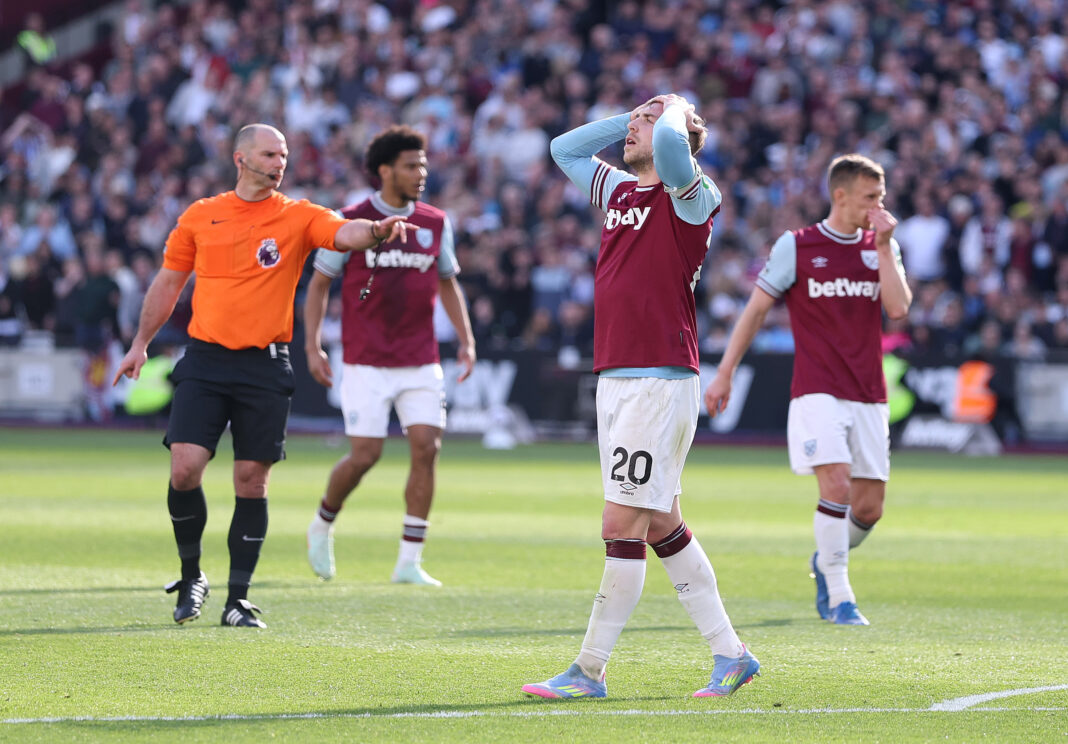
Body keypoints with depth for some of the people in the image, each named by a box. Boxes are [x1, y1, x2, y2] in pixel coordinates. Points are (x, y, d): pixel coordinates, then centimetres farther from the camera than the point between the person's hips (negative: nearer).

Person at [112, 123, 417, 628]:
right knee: (185, 468, -11)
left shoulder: (297, 217, 3)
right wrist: (140, 344, 16)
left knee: (252, 482, 1)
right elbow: (168, 283, 16)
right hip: (205, 360, 0)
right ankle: (191, 577, 11)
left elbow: (344, 233, -15)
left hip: (265, 367, 0)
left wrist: (376, 230, -37)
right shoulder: (199, 217, 8)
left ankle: (238, 599, 8)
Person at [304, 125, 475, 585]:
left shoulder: (435, 224, 8)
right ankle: (323, 525, 23)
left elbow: (448, 284, 20)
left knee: (426, 448, -9)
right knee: (365, 455, -8)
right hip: (366, 363, -4)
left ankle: (409, 561, -3)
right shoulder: (350, 222, -3)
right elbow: (319, 285, 3)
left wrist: (466, 339, 10)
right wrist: (312, 346, -5)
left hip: (421, 363, 4)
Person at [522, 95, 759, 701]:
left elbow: (669, 146, -29)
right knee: (661, 526, 12)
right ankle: (729, 652, 18)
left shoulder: (692, 196, -8)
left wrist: (675, 112, -7)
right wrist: (636, 116, 20)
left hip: (661, 382, -9)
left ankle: (590, 670, -4)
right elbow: (565, 149, 30)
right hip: (615, 379, 9)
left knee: (624, 526, -7)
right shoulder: (620, 191, 16)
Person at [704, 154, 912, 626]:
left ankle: (827, 561, 34)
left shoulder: (882, 247, 9)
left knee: (869, 508, 4)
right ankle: (838, 597, -11)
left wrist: (883, 246, -8)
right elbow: (756, 308, 4)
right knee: (837, 485, -21)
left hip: (868, 396, 4)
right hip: (817, 392, -4)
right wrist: (725, 373, 2)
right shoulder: (796, 246, 0)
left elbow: (898, 308, -5)